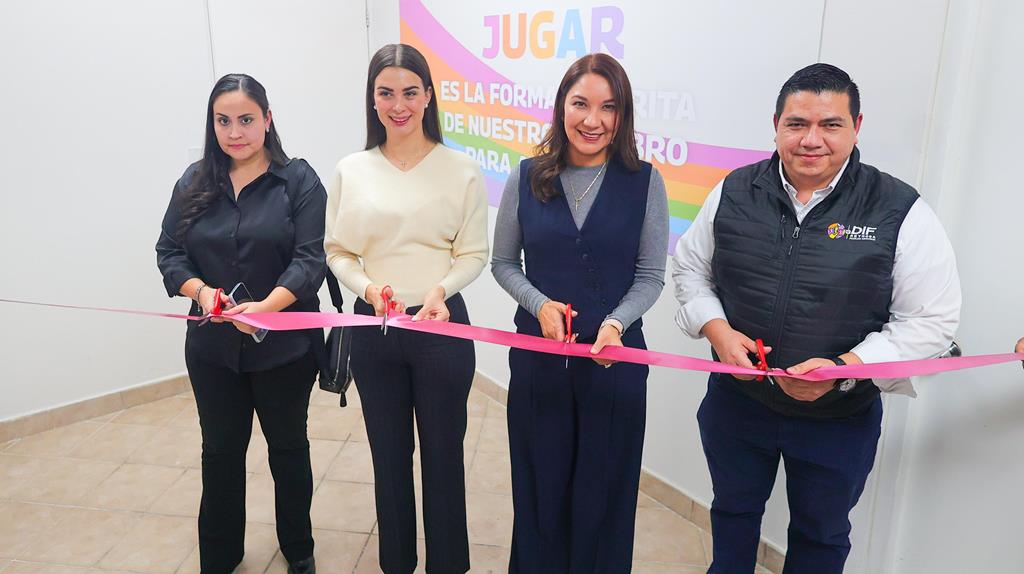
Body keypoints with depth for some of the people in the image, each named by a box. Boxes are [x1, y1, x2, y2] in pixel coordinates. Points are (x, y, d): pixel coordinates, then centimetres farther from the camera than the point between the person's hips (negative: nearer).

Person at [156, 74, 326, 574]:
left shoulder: (298, 180, -7)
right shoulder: (195, 182, 5)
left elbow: (310, 259, -15)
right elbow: (169, 251, 4)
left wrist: (266, 307, -28)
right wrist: (201, 291, -16)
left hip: (284, 344, -3)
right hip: (212, 345, 3)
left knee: (287, 445, 14)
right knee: (221, 450, 15)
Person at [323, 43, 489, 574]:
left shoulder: (461, 170, -4)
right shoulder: (351, 171, 2)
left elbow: (473, 254, -3)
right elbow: (337, 251, 4)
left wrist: (441, 289, -20)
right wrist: (366, 286, -14)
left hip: (442, 327, -2)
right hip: (373, 329, 3)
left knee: (443, 455, 10)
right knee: (388, 455, 17)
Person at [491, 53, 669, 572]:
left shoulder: (644, 181, -5)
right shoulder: (528, 178, -1)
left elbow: (650, 276, -2)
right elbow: (503, 262, 4)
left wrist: (616, 323, -20)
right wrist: (540, 304, -13)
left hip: (616, 356, -1)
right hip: (537, 354, 1)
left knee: (603, 489, 15)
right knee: (540, 485, 17)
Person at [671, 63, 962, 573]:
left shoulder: (901, 213, -15)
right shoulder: (733, 192, -7)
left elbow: (930, 321, -12)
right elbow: (690, 267, 4)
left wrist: (844, 369, -25)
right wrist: (717, 330, -14)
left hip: (840, 419, -1)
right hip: (737, 398, 2)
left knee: (820, 533, 22)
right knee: (733, 509, 25)